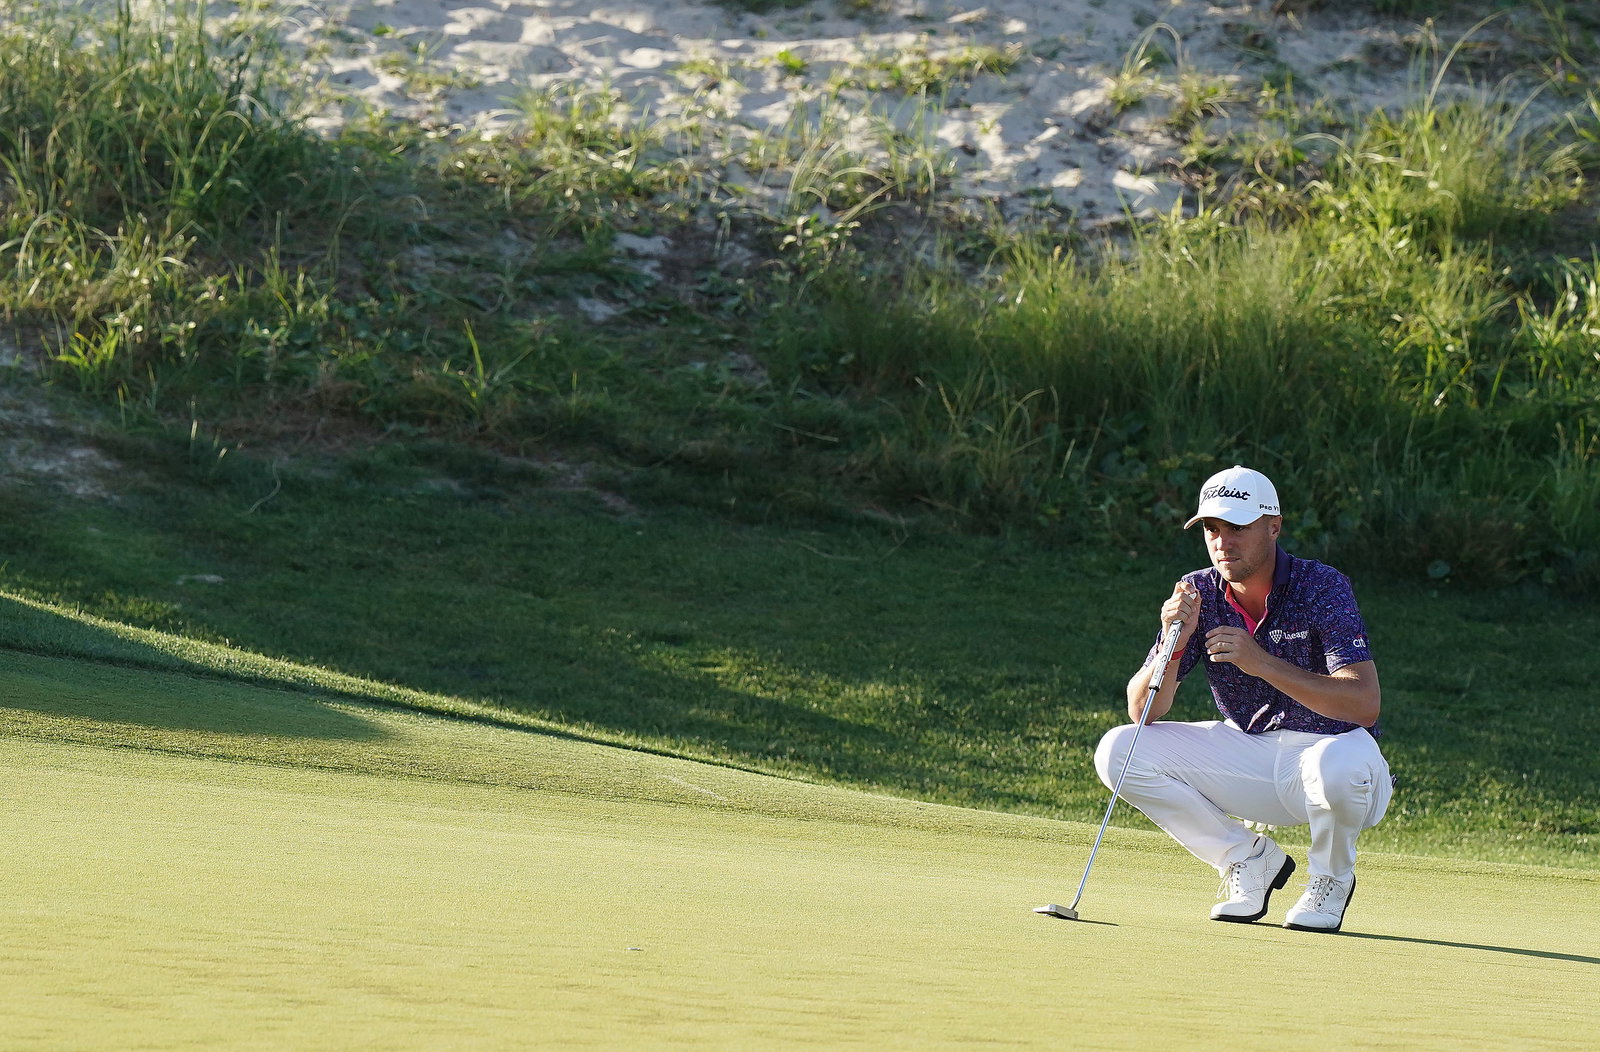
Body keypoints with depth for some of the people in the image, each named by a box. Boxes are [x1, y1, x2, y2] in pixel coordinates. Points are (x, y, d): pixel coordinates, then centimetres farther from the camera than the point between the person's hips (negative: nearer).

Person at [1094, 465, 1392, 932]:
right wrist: (1175, 642, -27)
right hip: (1246, 751, 5)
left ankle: (1331, 877, -6)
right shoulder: (1197, 593, -6)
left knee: (1337, 765, -41)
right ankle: (1252, 859, 2)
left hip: (1326, 746, -5)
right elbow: (1142, 711, -8)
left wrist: (1264, 664, -37)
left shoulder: (1322, 587, -18)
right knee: (1118, 751, -13)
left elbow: (1365, 704, -30)